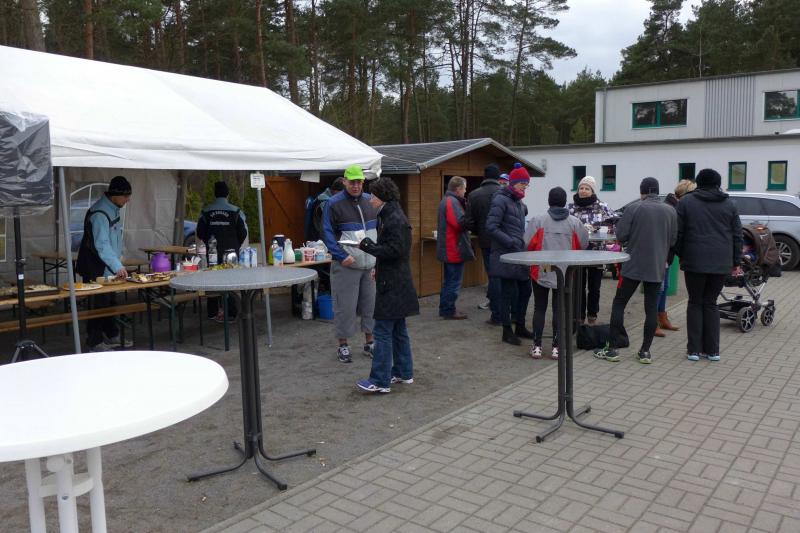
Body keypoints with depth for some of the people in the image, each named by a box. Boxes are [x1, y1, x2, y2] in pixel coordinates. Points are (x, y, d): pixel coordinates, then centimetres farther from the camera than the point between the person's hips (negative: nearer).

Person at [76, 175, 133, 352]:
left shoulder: (113, 209, 9)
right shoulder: (99, 213, -22)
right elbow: (102, 245, -28)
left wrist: (117, 265, 17)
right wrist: (118, 266, -33)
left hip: (109, 268, 10)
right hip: (96, 269, -9)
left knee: (110, 302, 17)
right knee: (99, 304, -3)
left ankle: (112, 336, 28)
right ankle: (95, 342, 7)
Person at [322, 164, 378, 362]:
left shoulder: (370, 201, 10)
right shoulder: (334, 203, -5)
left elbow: (379, 228, 17)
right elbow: (327, 233, -7)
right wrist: (341, 256, -17)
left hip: (370, 264, 5)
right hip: (346, 265, -4)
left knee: (371, 304, 10)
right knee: (345, 307, 0)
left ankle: (369, 342, 24)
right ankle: (343, 345, 15)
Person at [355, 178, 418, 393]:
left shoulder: (395, 220, -17)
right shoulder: (390, 216, 14)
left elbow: (394, 250, -22)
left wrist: (368, 246, -14)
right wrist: (379, 268, 12)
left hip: (392, 285, -10)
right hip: (396, 282, 10)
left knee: (383, 331, -6)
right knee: (398, 330, 16)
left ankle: (380, 381, -1)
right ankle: (404, 373, 26)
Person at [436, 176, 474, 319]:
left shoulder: (446, 200, 16)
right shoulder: (452, 202, -17)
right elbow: (460, 222, -26)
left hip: (449, 249, 11)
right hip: (455, 248, -11)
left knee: (449, 280, 17)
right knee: (454, 281, -3)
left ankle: (445, 309, 24)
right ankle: (449, 311, 2)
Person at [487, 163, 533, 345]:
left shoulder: (519, 202, 16)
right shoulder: (501, 200, -11)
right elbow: (491, 226, -18)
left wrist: (523, 242, 11)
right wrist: (510, 242, -21)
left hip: (519, 254, 8)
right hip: (506, 255, -8)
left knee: (525, 290, 12)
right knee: (509, 292, -2)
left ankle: (520, 327, 26)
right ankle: (507, 331, 10)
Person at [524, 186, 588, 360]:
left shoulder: (538, 220, -10)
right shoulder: (574, 222, -4)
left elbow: (528, 243, -11)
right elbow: (583, 244, 4)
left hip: (541, 272, -1)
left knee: (539, 308, 9)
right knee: (559, 309, 9)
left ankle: (537, 346, 11)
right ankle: (556, 347, 11)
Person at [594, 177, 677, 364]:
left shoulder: (634, 208, -9)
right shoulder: (670, 211, 3)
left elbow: (620, 235, -11)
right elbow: (673, 240, 7)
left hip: (633, 266, -3)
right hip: (656, 268, 3)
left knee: (619, 304, 6)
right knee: (651, 308, 9)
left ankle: (612, 349, 6)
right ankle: (645, 351, 11)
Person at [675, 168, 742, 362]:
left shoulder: (686, 202, 3)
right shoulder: (729, 204, 9)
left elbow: (678, 233, 0)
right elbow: (737, 235, 9)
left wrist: (680, 255, 11)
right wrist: (736, 262, 14)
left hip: (695, 261, -2)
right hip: (721, 263, 2)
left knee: (695, 303, 7)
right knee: (711, 303, 11)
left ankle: (694, 349, 5)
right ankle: (712, 350, 10)